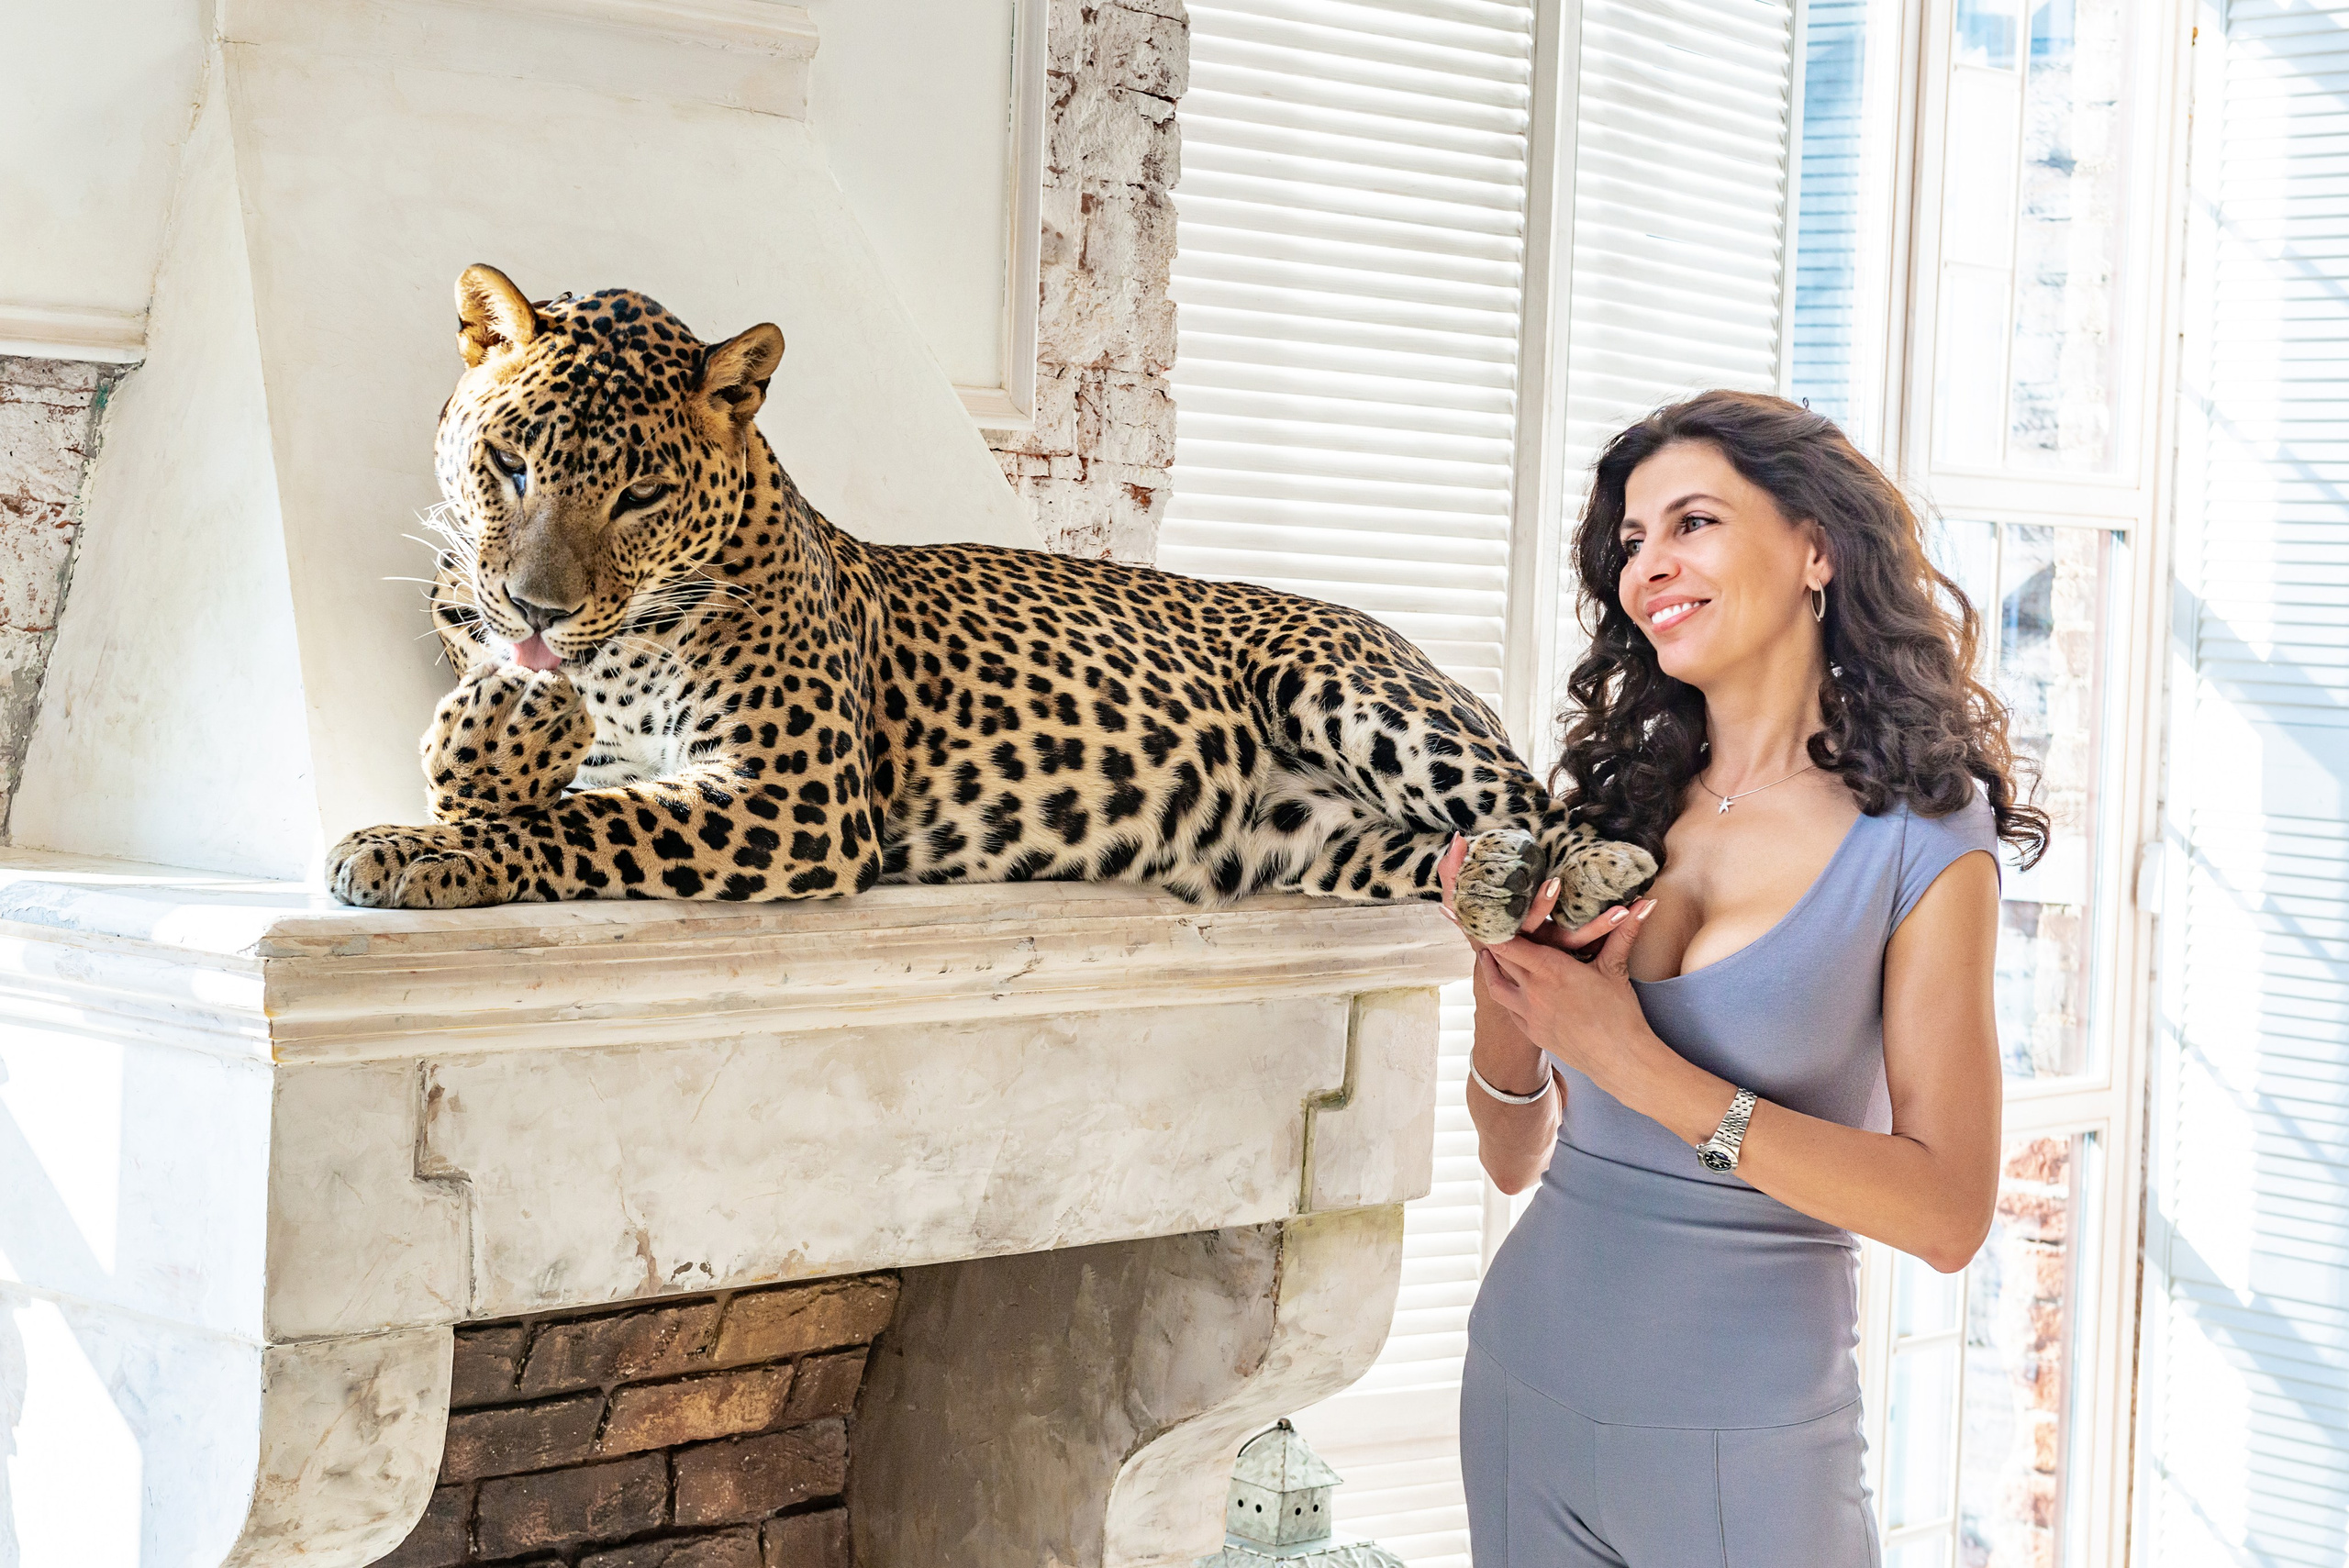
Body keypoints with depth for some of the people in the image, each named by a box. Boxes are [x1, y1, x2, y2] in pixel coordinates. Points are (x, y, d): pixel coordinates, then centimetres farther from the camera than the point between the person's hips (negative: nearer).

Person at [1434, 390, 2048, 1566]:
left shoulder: (1924, 841, -8)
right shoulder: (1606, 801, 2)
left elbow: (1949, 1214, -16)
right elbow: (1514, 1160, 7)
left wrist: (1639, 1066, -21)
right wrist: (1504, 1004, -13)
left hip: (1744, 1440, -4)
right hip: (1528, 1395, 4)